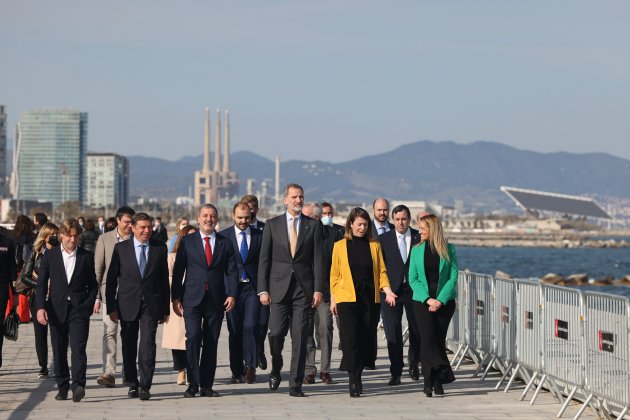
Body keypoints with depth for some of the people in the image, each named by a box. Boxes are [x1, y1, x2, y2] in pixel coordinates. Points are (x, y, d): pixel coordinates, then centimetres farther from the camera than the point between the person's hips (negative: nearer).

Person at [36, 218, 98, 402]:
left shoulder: (86, 257, 5)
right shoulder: (49, 256, 6)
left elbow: (93, 285, 9)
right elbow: (41, 284, 5)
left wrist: (88, 305, -4)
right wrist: (40, 307, -8)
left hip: (79, 310, -2)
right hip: (56, 310, 2)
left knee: (78, 349, -14)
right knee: (59, 351, 6)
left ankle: (78, 385, -21)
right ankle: (62, 387, 14)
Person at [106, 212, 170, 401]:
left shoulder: (160, 248, 5)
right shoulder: (121, 248, 2)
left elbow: (164, 279, 8)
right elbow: (111, 279, 3)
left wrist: (165, 308, 7)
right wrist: (111, 307, -3)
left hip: (151, 305, -1)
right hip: (128, 305, 1)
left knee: (148, 345, -11)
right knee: (129, 347, 8)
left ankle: (145, 386, -9)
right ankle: (132, 385, 21)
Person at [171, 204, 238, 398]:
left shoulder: (225, 243, 11)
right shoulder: (187, 242, 7)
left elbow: (231, 271, 7)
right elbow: (178, 271, 5)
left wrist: (232, 294, -7)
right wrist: (176, 298, -1)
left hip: (216, 300, 2)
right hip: (192, 299, -2)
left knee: (211, 343, 3)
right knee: (193, 338, -12)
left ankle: (206, 385, 8)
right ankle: (193, 384, -6)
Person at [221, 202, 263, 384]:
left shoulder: (259, 236, 5)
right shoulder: (224, 236, 4)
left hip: (253, 287, -1)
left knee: (250, 326, -13)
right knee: (235, 330, 3)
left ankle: (250, 367, 0)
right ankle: (237, 371, 12)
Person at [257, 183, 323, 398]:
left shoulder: (313, 225, 7)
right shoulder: (272, 225, 7)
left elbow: (318, 259, 5)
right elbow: (264, 259, 5)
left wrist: (318, 289, -3)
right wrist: (263, 289, -2)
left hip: (303, 288, 0)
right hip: (279, 287, 0)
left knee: (300, 337, -2)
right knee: (276, 333, -7)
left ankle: (295, 384, 3)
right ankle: (276, 371, 21)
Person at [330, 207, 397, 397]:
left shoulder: (374, 245, 10)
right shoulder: (340, 246, 7)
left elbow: (381, 271, 10)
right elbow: (334, 274, 9)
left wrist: (387, 290, -6)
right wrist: (333, 298, 4)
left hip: (370, 299, 2)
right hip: (347, 298, -2)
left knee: (367, 339, 3)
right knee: (350, 339, -11)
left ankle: (357, 376, 19)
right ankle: (353, 381, -11)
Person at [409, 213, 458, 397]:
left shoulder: (448, 249, 1)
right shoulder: (417, 250, 6)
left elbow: (453, 277, -2)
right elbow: (413, 279, 3)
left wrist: (440, 300, -13)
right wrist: (427, 299, -10)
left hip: (444, 301, -1)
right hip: (422, 302, 1)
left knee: (438, 341, 2)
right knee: (427, 341, -8)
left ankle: (435, 383, 7)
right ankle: (444, 375, -4)